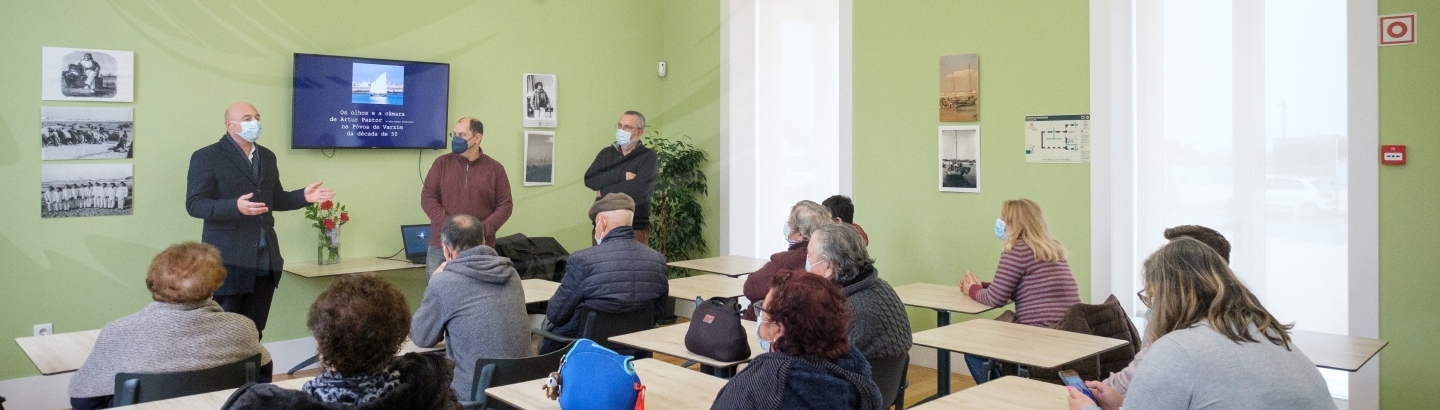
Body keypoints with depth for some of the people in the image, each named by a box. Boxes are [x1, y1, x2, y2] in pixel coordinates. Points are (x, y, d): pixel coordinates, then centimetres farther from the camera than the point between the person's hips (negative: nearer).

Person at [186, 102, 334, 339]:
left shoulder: (267, 156, 16)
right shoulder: (206, 157, -5)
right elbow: (194, 204, -12)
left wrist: (303, 197, 2)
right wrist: (235, 207, -29)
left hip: (265, 260, 6)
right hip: (229, 259, -6)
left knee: (253, 332, 11)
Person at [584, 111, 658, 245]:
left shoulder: (648, 157, -3)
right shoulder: (606, 153, 11)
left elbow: (639, 187, -18)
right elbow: (589, 180, -3)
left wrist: (603, 192, -8)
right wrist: (622, 176, -15)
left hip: (634, 229, -4)